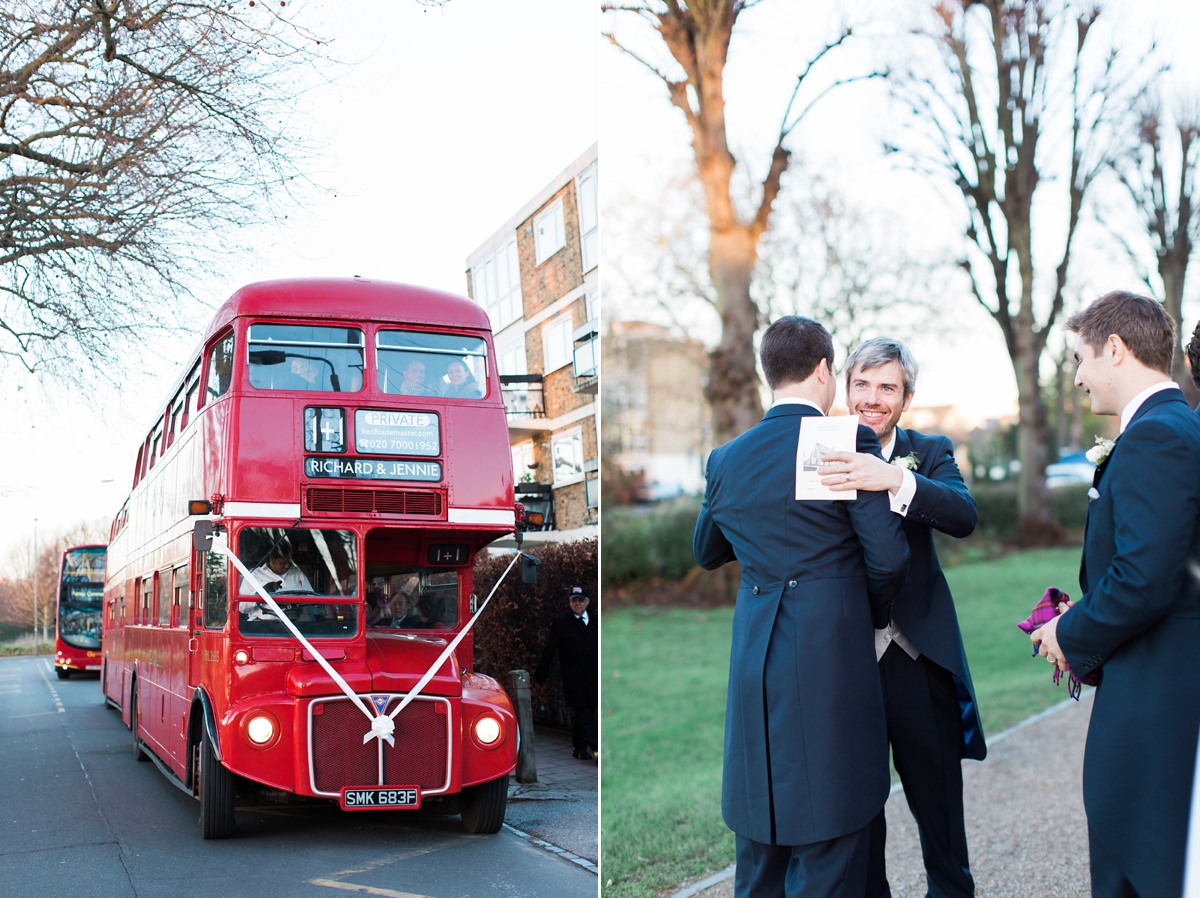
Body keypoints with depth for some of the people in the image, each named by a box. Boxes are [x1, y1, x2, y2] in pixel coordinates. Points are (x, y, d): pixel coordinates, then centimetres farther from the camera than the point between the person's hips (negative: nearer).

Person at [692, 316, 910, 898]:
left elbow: (706, 553, 22)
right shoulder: (851, 443, -8)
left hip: (754, 663, 5)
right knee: (827, 848, 3)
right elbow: (888, 556, -11)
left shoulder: (727, 459, 7)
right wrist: (874, 613, 8)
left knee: (759, 844, 17)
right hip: (833, 654, -5)